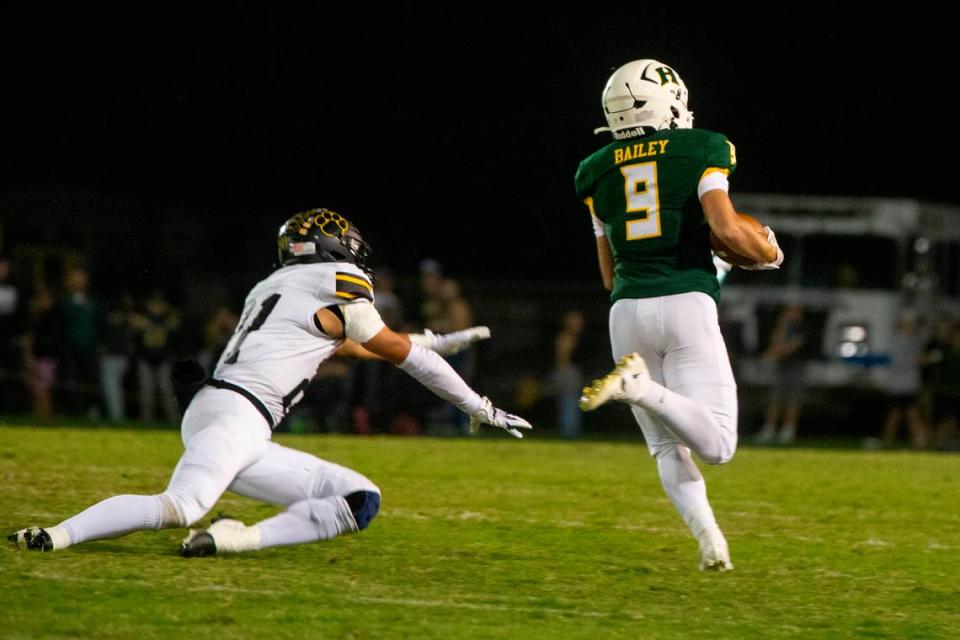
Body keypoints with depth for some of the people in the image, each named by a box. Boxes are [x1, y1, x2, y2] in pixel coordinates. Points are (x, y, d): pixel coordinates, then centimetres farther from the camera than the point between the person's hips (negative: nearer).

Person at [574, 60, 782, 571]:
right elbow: (726, 228, -10)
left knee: (669, 448, 12)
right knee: (716, 445, -7)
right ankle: (640, 387, -28)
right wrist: (769, 253, 9)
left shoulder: (599, 172, 15)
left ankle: (710, 542, -6)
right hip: (686, 304, -4)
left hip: (628, 312, 4)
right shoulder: (700, 151, 4)